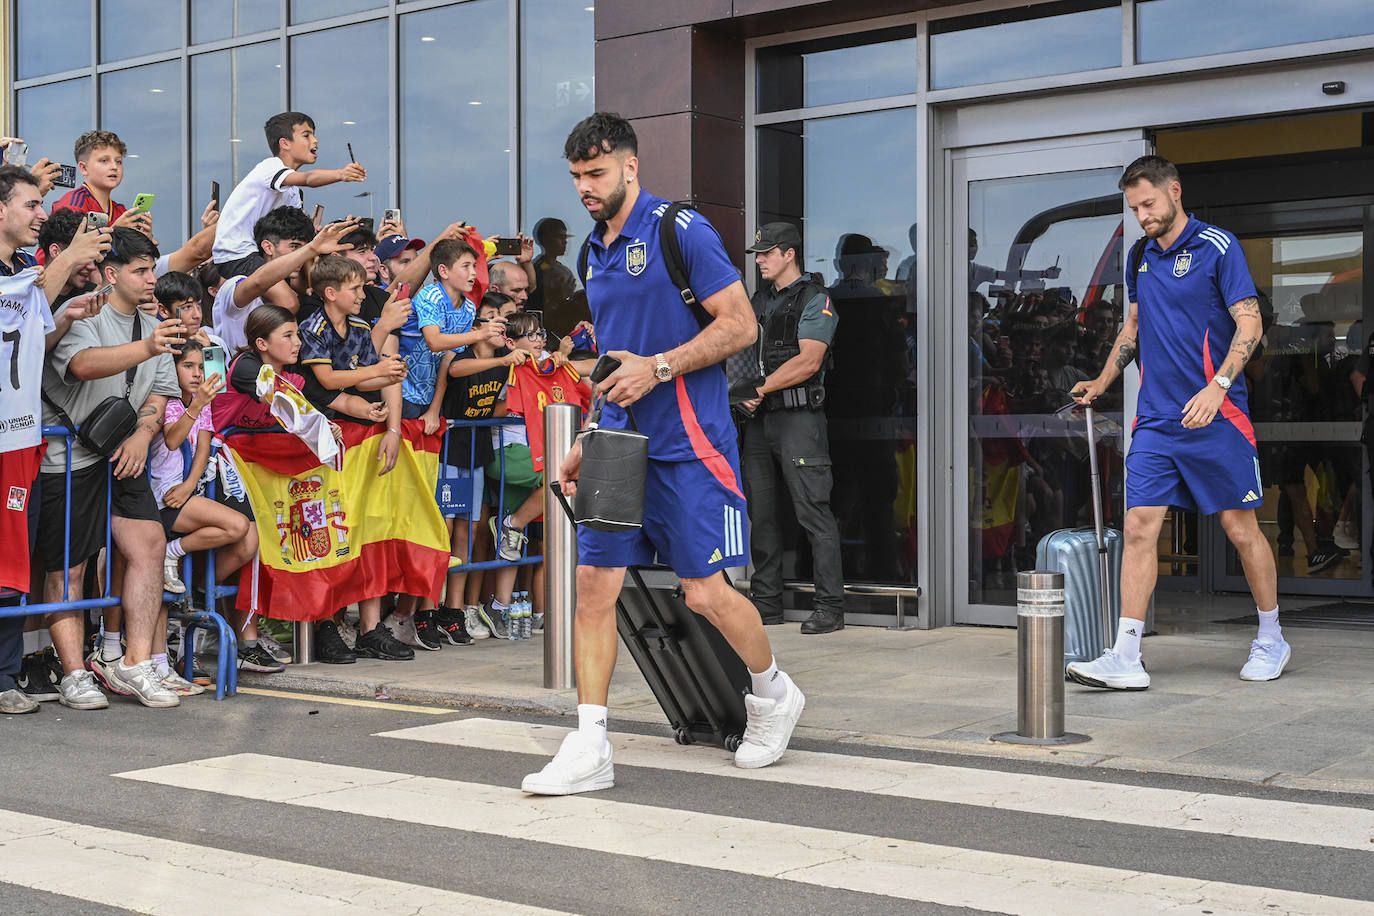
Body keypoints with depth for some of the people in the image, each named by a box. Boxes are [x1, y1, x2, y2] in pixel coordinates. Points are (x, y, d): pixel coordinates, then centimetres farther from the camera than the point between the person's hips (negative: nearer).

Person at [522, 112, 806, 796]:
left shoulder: (680, 231, -7)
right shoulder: (596, 252, 16)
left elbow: (741, 325, -10)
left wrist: (659, 368, -18)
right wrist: (585, 446, 20)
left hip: (687, 444, -7)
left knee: (705, 593, -4)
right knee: (594, 583, -1)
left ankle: (774, 693, 24)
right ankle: (589, 748, 4)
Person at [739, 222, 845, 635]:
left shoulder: (815, 299, -4)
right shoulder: (760, 299, 20)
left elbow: (808, 360, -14)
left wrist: (760, 387, -17)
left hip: (798, 417, -8)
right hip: (759, 417, 8)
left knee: (814, 514, -8)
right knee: (760, 512, 8)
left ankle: (830, 607, -6)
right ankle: (766, 603, 15)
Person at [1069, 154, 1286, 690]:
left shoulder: (1218, 247, -6)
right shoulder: (1141, 258, 14)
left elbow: (1250, 325, -11)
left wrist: (1217, 387, -22)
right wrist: (1103, 381, 22)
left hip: (1215, 416, -5)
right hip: (1155, 419, 5)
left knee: (1240, 527, 5)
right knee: (1139, 527, -5)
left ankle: (1271, 641, 24)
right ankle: (1126, 659, -6)